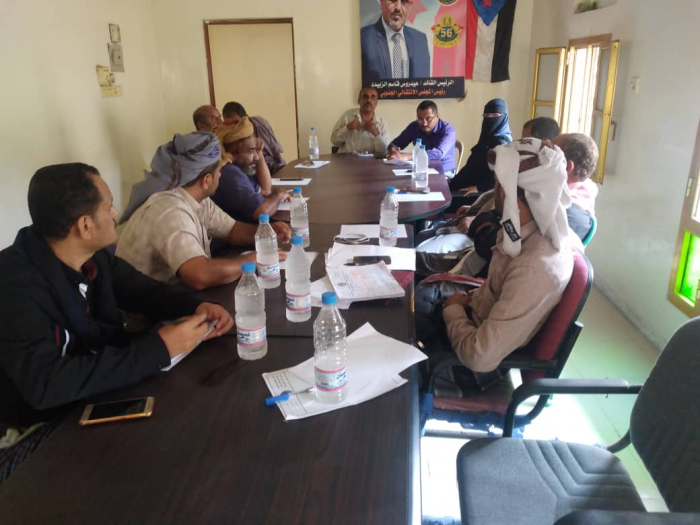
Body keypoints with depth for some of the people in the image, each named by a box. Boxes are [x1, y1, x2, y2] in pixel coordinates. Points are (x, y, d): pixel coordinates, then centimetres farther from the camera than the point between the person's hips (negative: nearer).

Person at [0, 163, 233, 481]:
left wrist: (196, 306, -12)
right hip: (33, 431, -7)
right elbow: (46, 383, -37)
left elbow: (142, 290, 9)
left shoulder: (93, 257, -6)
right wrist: (159, 349, -34)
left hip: (92, 399, 7)